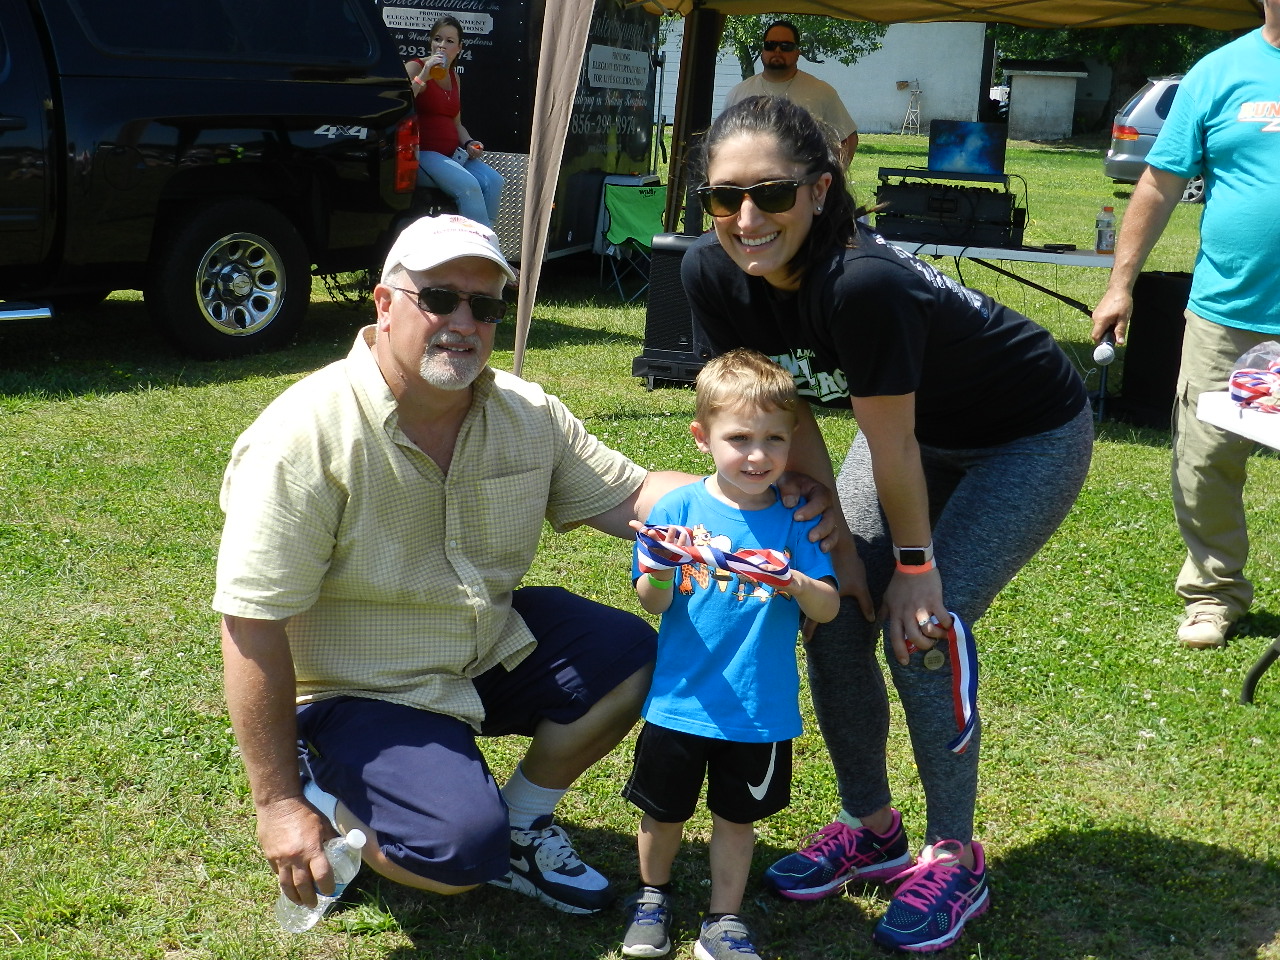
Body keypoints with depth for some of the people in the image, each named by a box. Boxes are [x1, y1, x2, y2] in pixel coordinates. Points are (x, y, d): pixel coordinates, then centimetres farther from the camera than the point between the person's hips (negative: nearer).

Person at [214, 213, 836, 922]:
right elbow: (254, 627, -23)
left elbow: (628, 496, -1)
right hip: (361, 693, -6)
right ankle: (326, 794, 6)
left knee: (633, 656, -10)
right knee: (463, 850, -26)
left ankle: (521, 819, 11)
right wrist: (279, 803, -22)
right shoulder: (303, 439, -24)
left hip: (491, 646, 7)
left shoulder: (527, 414, -5)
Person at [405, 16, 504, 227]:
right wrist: (423, 77, -22)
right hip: (423, 152, -7)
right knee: (468, 185, -29)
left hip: (452, 154, 7)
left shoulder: (454, 78, 19)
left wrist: (469, 143, 7)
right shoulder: (415, 68, -2)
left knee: (493, 181, -17)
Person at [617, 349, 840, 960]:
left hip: (760, 709, 0)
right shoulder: (679, 508, -8)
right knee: (663, 809, 16)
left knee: (737, 816, 14)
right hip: (680, 700, 0)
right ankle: (653, 897, 41)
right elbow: (651, 604, -8)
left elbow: (829, 609, -7)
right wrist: (661, 573, -31)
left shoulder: (794, 518, -5)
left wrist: (799, 584, -28)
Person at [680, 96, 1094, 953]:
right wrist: (837, 542, -6)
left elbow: (891, 449, -28)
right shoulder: (714, 275, -19)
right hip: (916, 426, 7)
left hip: (1029, 438, -6)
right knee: (835, 614, -2)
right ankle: (872, 828, 19)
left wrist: (915, 564, -16)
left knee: (924, 627, -15)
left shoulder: (861, 281, -40)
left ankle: (955, 857, 6)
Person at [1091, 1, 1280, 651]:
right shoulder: (1221, 73, 4)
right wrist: (1121, 283, 1)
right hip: (1226, 312, 1)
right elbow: (1160, 185, 4)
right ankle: (1214, 591, 23)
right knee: (1205, 463, 5)